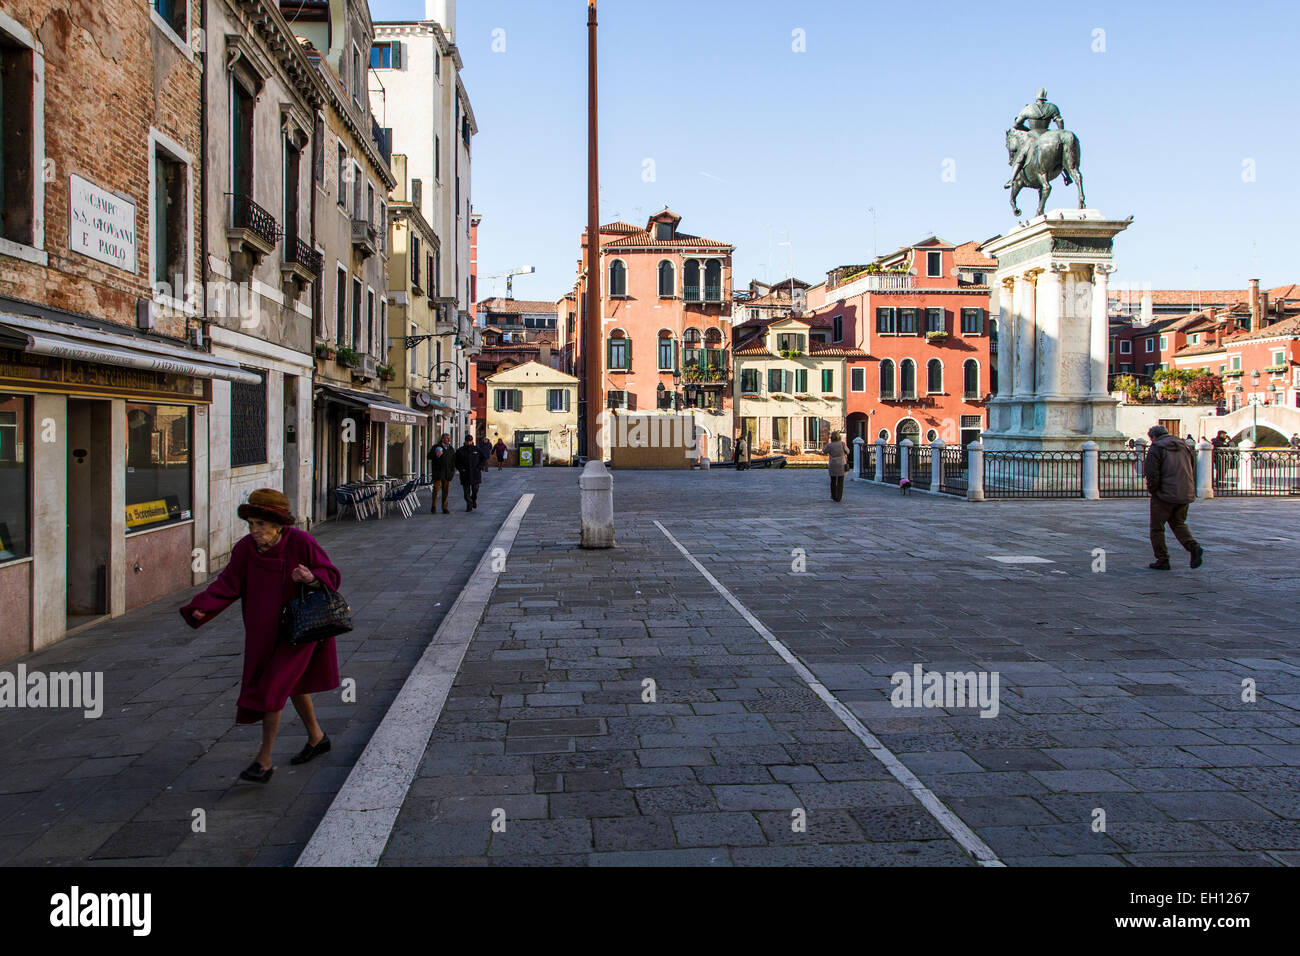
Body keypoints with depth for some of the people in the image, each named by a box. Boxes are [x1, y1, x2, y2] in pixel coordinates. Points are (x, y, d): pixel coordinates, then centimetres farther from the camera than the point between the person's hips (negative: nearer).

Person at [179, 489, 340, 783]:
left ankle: (264, 760, 0)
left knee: (273, 687, -12)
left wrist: (311, 578, -34)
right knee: (291, 683, 19)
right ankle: (316, 738, 40)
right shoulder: (246, 548, -9)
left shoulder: (301, 543, -20)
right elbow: (227, 585, -13)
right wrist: (200, 610, -29)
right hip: (266, 631, 6)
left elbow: (331, 576, -13)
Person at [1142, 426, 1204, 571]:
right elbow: (1193, 470, 17)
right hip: (1185, 496, 7)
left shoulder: (1156, 448, -8)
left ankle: (1162, 561, 6)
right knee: (1178, 523, 21)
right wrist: (1191, 491, 19)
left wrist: (1152, 490, -1)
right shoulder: (1184, 446, 14)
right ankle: (1194, 547, -2)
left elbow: (1151, 473, -16)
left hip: (1165, 495, -7)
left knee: (1157, 528, 5)